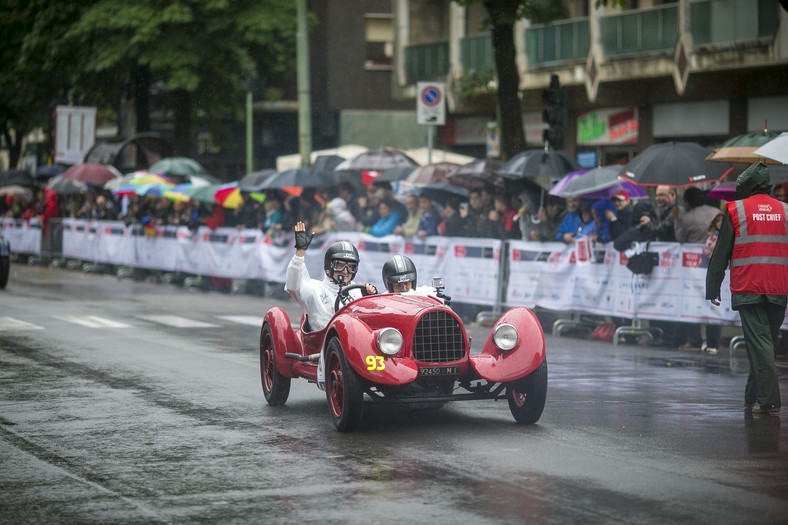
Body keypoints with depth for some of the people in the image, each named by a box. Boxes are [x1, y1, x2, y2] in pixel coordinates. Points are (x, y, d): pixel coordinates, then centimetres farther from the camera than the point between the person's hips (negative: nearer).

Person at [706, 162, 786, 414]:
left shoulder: (735, 210, 0)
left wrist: (712, 289, 8)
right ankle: (752, 397, 21)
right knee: (767, 342, 12)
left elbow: (721, 254, 2)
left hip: (747, 289, -4)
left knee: (758, 343, -6)